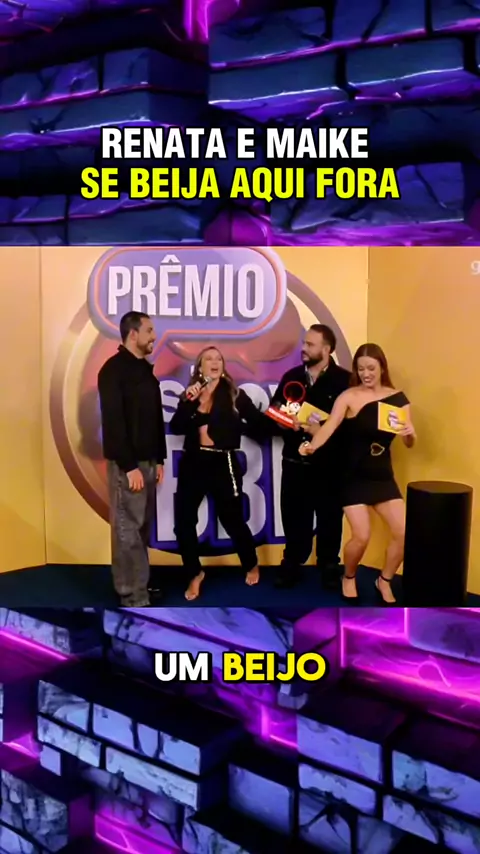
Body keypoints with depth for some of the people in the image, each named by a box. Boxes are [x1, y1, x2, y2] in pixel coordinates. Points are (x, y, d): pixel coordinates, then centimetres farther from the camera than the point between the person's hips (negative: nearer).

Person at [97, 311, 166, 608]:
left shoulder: (146, 369, 15)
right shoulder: (114, 369, -11)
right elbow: (113, 421, -18)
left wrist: (159, 459, 14)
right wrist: (129, 466, -20)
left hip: (148, 460, 8)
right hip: (128, 463, -8)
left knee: (143, 526, 13)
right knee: (128, 529, -4)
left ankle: (136, 585, 24)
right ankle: (134, 597, 2)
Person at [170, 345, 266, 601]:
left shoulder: (235, 395, -1)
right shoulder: (190, 395, 7)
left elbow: (259, 421, -8)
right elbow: (175, 428, -5)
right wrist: (188, 402, -17)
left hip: (222, 464, -3)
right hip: (193, 463, 3)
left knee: (233, 520, 6)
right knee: (184, 522, 3)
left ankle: (251, 565, 35)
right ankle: (195, 573, 26)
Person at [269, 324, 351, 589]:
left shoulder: (344, 380, -7)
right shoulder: (291, 376, 8)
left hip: (329, 463, -3)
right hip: (295, 460, 3)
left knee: (329, 516, 8)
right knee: (293, 515, 9)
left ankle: (329, 565, 25)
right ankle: (292, 563, 25)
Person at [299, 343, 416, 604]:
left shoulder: (398, 398, 2)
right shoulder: (349, 396, -10)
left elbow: (409, 443, 3)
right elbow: (330, 426, -25)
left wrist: (411, 433, -20)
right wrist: (312, 445, -44)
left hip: (383, 475, 4)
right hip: (354, 476, -4)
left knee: (403, 532, -1)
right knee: (361, 536, -10)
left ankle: (384, 581, 25)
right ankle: (348, 577, 23)